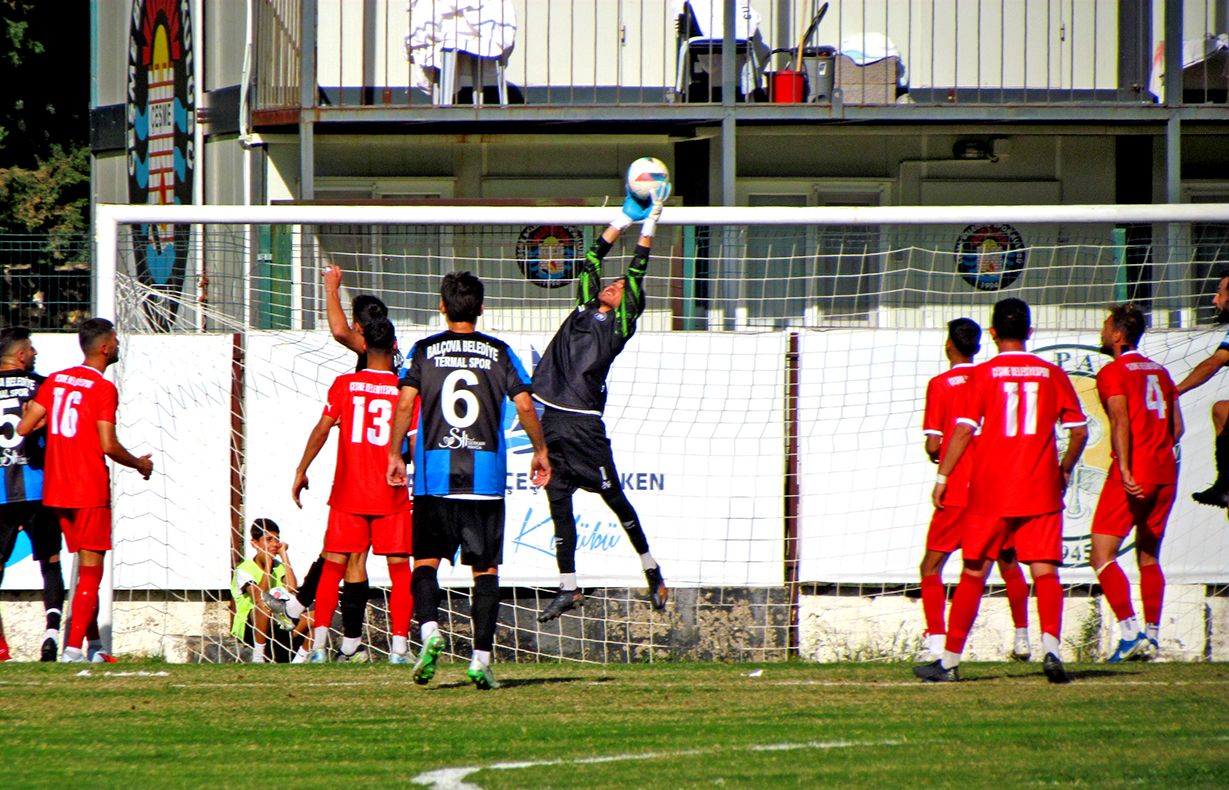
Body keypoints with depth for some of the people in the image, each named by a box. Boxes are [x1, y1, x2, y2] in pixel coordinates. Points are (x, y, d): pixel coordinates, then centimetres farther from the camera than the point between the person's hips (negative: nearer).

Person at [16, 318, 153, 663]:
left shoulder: (55, 381, 7)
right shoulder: (103, 389, -11)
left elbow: (24, 427, 4)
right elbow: (108, 446, -17)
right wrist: (140, 464, 1)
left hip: (56, 490, 7)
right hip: (90, 491, -7)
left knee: (85, 567, 17)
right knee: (90, 572, -2)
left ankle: (94, 645, 20)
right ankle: (74, 647, -9)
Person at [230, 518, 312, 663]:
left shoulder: (279, 567, 9)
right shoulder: (244, 569, -6)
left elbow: (292, 589, -13)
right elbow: (259, 598, -23)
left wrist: (283, 554, -6)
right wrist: (268, 563, -17)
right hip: (249, 629, -4)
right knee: (264, 604, -37)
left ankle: (299, 660, -8)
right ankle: (258, 657, -24)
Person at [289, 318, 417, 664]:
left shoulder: (344, 385, -1)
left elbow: (322, 428, -4)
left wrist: (301, 470, 4)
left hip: (348, 494, 1)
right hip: (392, 495, -1)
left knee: (333, 566, 7)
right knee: (400, 570, 5)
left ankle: (319, 642, -1)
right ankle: (399, 645, -3)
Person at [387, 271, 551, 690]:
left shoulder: (423, 351, 4)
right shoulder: (499, 353, 5)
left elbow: (404, 404, -5)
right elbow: (525, 406, -1)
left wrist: (395, 455, 4)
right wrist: (540, 451, 12)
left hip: (434, 476, 0)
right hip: (486, 476, 0)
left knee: (426, 560, 8)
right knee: (486, 568, 5)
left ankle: (429, 628, -18)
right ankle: (481, 656, -4)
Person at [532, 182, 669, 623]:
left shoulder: (619, 325, 2)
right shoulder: (585, 310, 17)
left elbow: (636, 274, 0)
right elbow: (591, 262, 23)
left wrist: (649, 224, 3)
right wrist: (624, 221, 24)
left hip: (584, 421, -6)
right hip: (553, 418, 6)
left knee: (613, 496, 1)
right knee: (559, 505, 7)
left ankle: (650, 568, 17)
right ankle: (568, 591, 11)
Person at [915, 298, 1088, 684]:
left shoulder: (983, 374, -2)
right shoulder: (1052, 374, 5)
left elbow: (964, 430, -9)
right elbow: (1079, 431, 6)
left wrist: (942, 477, -2)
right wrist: (1065, 470, 21)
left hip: (990, 492, -1)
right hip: (1041, 492, 1)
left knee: (973, 575, 7)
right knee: (1045, 572, -1)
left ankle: (949, 661, 11)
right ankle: (1051, 647, -22)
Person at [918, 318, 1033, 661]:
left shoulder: (940, 385, -5)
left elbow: (933, 445, -7)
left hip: (957, 491, -4)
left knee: (932, 566, 2)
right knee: (1008, 562, 21)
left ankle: (937, 643, -13)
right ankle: (1021, 637, 22)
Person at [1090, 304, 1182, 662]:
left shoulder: (1112, 372, -5)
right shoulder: (1159, 372, 16)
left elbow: (1121, 422, -18)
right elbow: (1177, 427, 16)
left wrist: (1125, 471, -26)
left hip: (1132, 475, -7)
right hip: (1165, 474, 7)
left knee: (1102, 555, -7)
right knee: (1149, 556, 17)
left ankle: (1130, 631, -19)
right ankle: (1151, 634, 14)